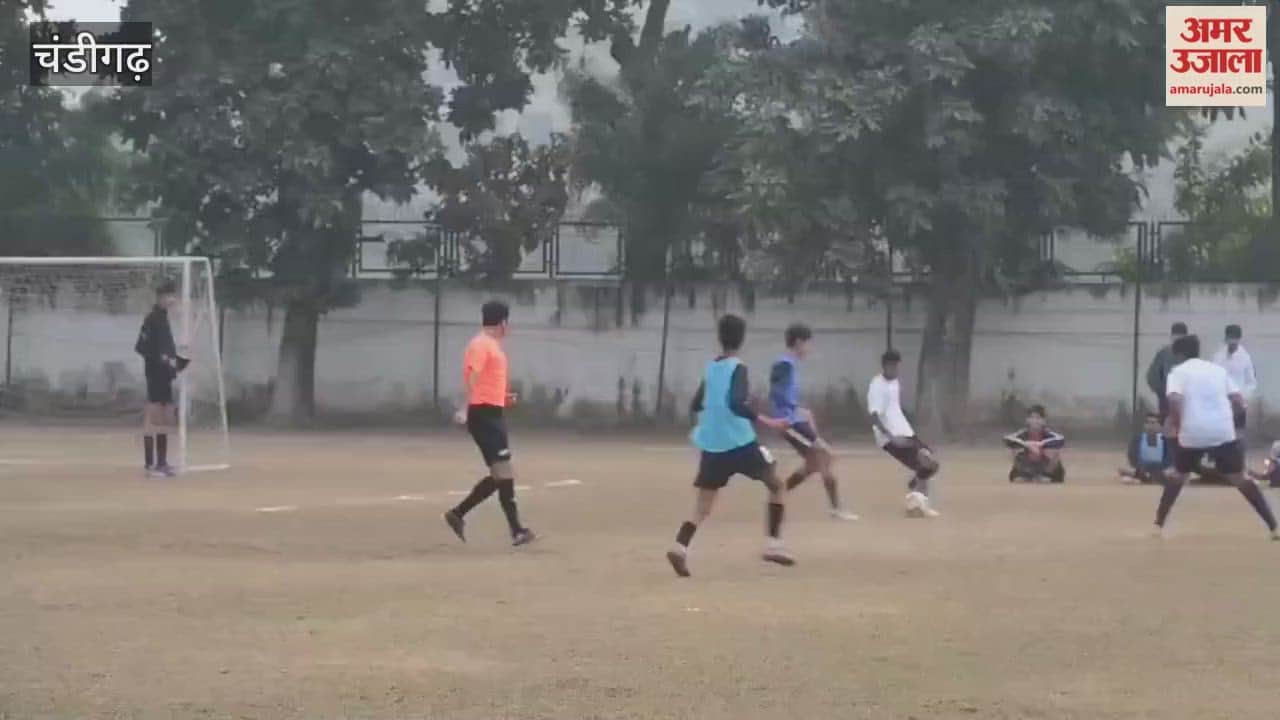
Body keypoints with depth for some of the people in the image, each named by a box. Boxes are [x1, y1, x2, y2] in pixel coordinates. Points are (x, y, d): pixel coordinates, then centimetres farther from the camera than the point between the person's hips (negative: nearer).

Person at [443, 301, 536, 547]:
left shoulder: (492, 345, 20)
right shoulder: (481, 345, -11)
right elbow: (470, 378, -24)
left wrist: (502, 397, 19)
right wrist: (465, 409, -36)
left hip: (492, 414, 10)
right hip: (484, 414, -10)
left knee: (500, 475, 11)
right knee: (504, 471, -11)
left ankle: (458, 514, 16)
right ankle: (517, 531, -12)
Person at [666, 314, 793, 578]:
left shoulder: (710, 369, 12)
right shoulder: (737, 368, -8)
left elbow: (696, 405, 21)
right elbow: (736, 404, -23)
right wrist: (767, 421, -25)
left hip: (712, 446, 5)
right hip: (741, 444, -5)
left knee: (702, 508, 5)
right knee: (777, 486, 14)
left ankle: (680, 546, -20)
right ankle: (774, 544, 5)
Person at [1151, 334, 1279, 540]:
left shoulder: (1178, 372, 5)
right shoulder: (1218, 369, 16)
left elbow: (1174, 400, -14)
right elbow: (1238, 401, 8)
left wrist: (1175, 424, 1)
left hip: (1192, 433, -2)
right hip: (1223, 432, 2)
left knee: (1178, 475, 23)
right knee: (1240, 478, 9)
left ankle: (1159, 525, 22)